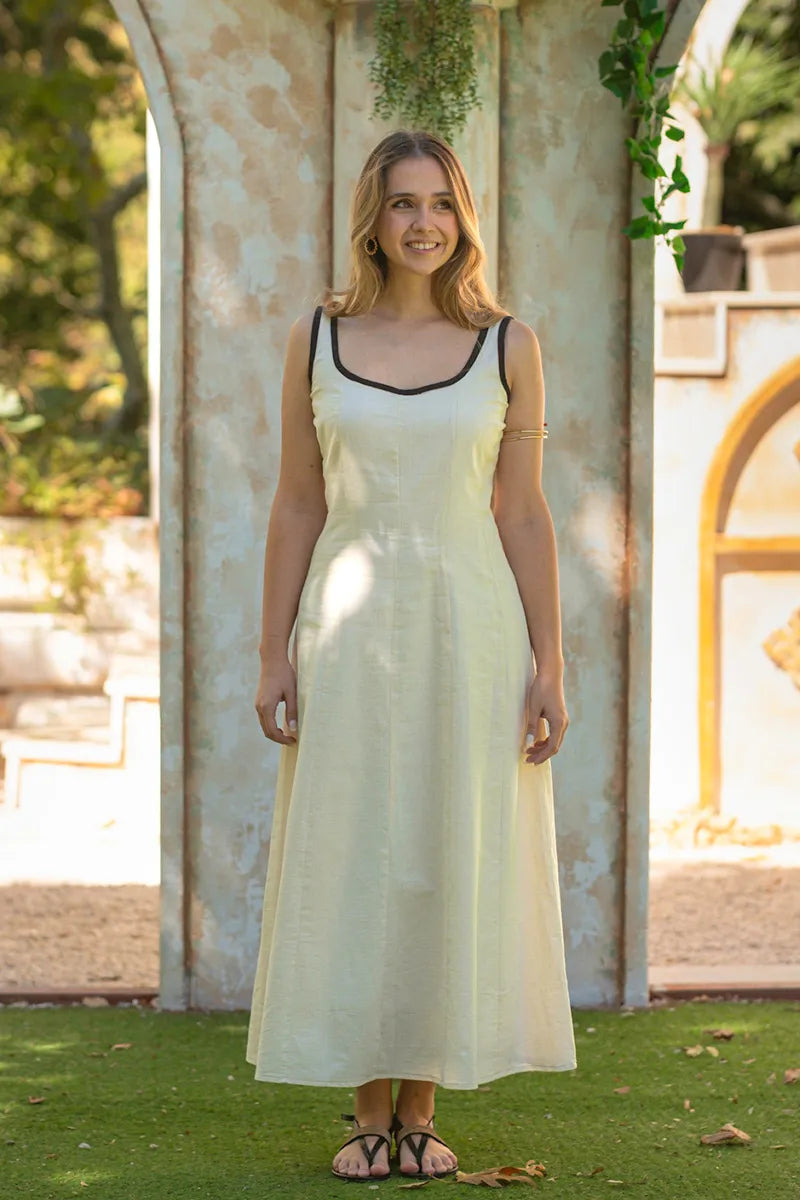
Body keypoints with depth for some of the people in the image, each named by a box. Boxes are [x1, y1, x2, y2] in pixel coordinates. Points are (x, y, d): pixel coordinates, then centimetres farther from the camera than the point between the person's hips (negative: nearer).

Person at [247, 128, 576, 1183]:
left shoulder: (508, 347, 3)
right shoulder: (318, 340, 5)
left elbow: (524, 515, 3)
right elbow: (298, 505, 7)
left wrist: (549, 666, -2)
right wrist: (274, 654, 1)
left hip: (470, 629, 0)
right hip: (351, 631, 0)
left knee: (451, 867, 3)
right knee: (348, 867, 1)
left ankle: (423, 1110, 14)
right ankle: (369, 1114, 11)